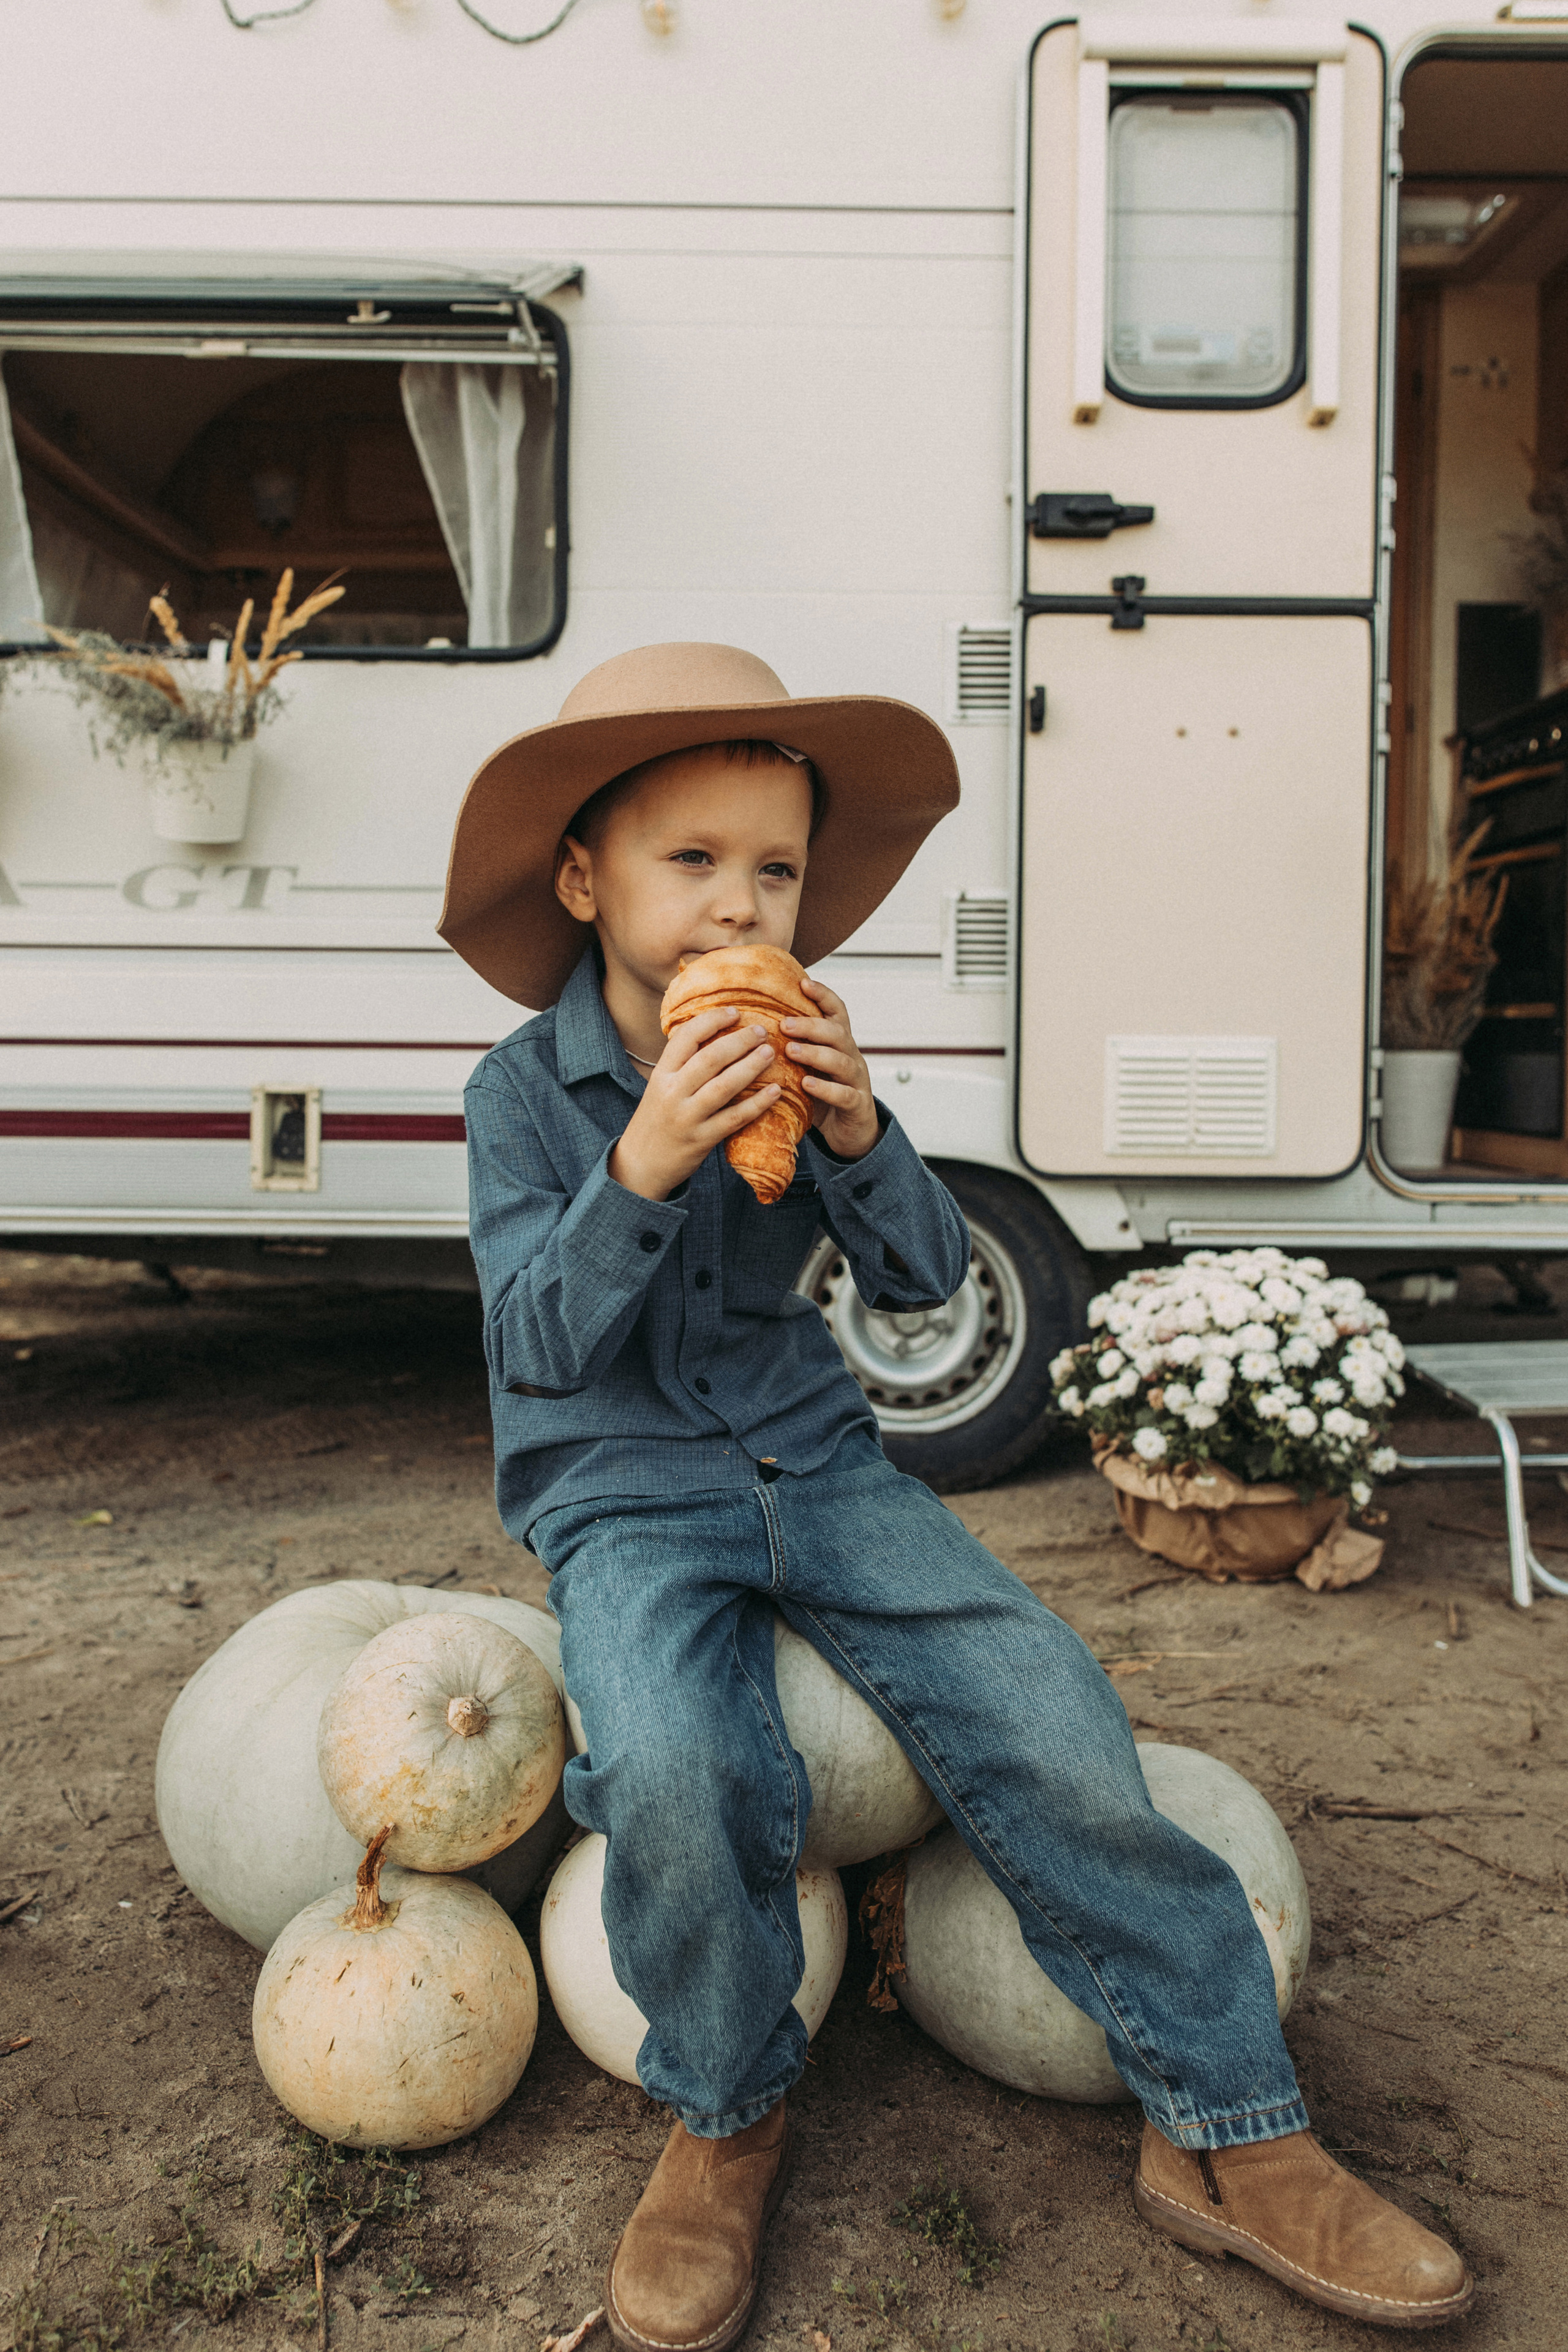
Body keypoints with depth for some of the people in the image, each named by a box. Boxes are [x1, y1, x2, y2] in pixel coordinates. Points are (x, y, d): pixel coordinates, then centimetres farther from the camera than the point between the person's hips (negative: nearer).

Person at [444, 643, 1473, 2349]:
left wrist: (859, 1137, -18)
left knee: (1048, 1722, -14)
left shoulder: (788, 1056, 2)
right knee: (675, 1773, -32)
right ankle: (728, 2122, 0)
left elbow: (924, 1280, 2)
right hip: (625, 1503, -3)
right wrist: (642, 1168, -29)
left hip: (815, 1465, 3)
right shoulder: (524, 1089, -6)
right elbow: (535, 1346, -14)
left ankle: (1229, 2135, 5)